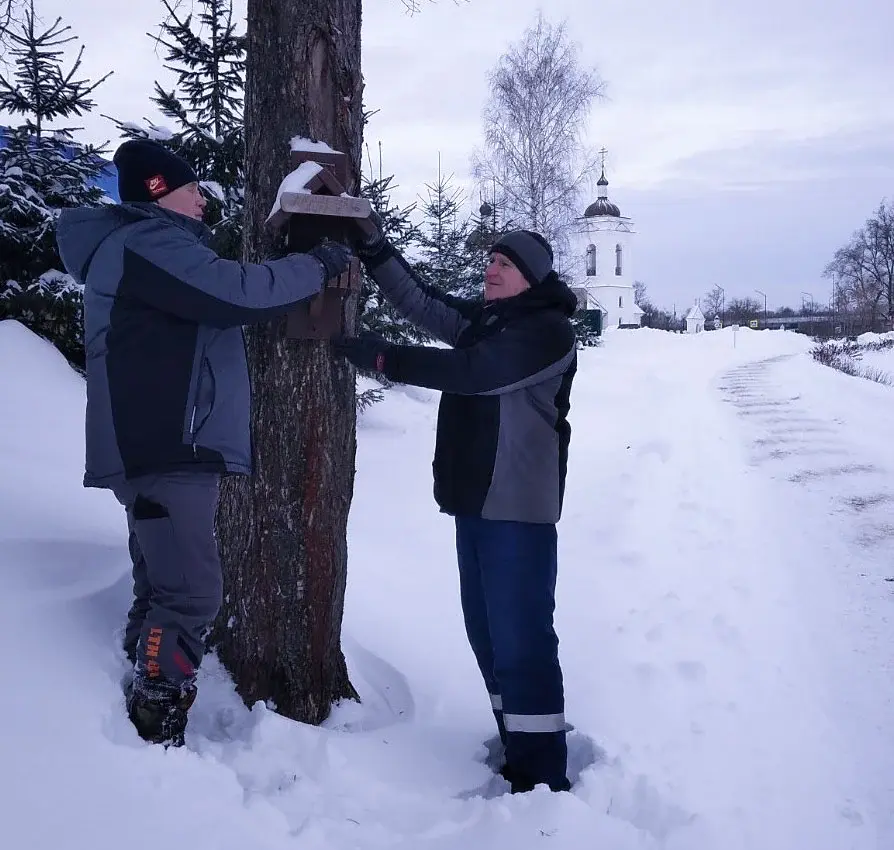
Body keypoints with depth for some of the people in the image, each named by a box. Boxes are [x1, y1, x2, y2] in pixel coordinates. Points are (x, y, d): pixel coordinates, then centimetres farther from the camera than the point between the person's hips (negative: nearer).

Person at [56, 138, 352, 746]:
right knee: (191, 594, -13)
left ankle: (144, 728, 18)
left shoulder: (156, 250, 24)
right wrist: (318, 266, -9)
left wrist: (306, 273, 15)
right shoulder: (145, 243, -11)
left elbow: (214, 305, 25)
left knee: (163, 591, 12)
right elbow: (236, 292, -21)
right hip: (164, 451, -11)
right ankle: (155, 739, -9)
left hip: (169, 449, 11)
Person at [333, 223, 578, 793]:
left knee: (520, 637, -11)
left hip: (519, 505, -9)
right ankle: (519, 750, 22)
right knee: (488, 633, 12)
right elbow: (421, 302, 9)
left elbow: (472, 371, -20)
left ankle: (542, 777, -8)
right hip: (476, 499, 9)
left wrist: (384, 358, -21)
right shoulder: (484, 319, 15)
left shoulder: (548, 331, -11)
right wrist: (372, 246, -2)